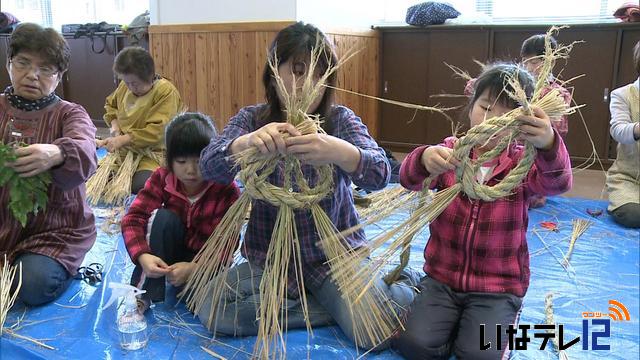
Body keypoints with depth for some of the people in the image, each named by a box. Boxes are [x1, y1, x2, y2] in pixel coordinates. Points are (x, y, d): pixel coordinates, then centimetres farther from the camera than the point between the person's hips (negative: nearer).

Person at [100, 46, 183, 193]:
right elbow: (110, 105, 27)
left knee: (140, 185, -31)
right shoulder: (125, 86, 5)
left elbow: (156, 131, -22)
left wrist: (122, 140, -26)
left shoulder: (166, 92, -16)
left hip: (153, 152, -6)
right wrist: (114, 125, 6)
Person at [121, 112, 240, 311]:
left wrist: (193, 268, -36)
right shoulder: (161, 179, -13)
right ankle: (142, 293, -24)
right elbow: (134, 218, -20)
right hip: (168, 251, 3)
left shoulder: (227, 191, -21)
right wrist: (143, 256, -39)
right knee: (163, 217, -30)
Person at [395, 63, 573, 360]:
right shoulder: (450, 151, -3)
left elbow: (557, 183, -29)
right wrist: (424, 159, -46)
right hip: (442, 275, 1)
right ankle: (452, 317, 14)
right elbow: (409, 178, -21)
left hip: (498, 285, -1)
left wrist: (548, 145, -52)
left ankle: (504, 318, 13)